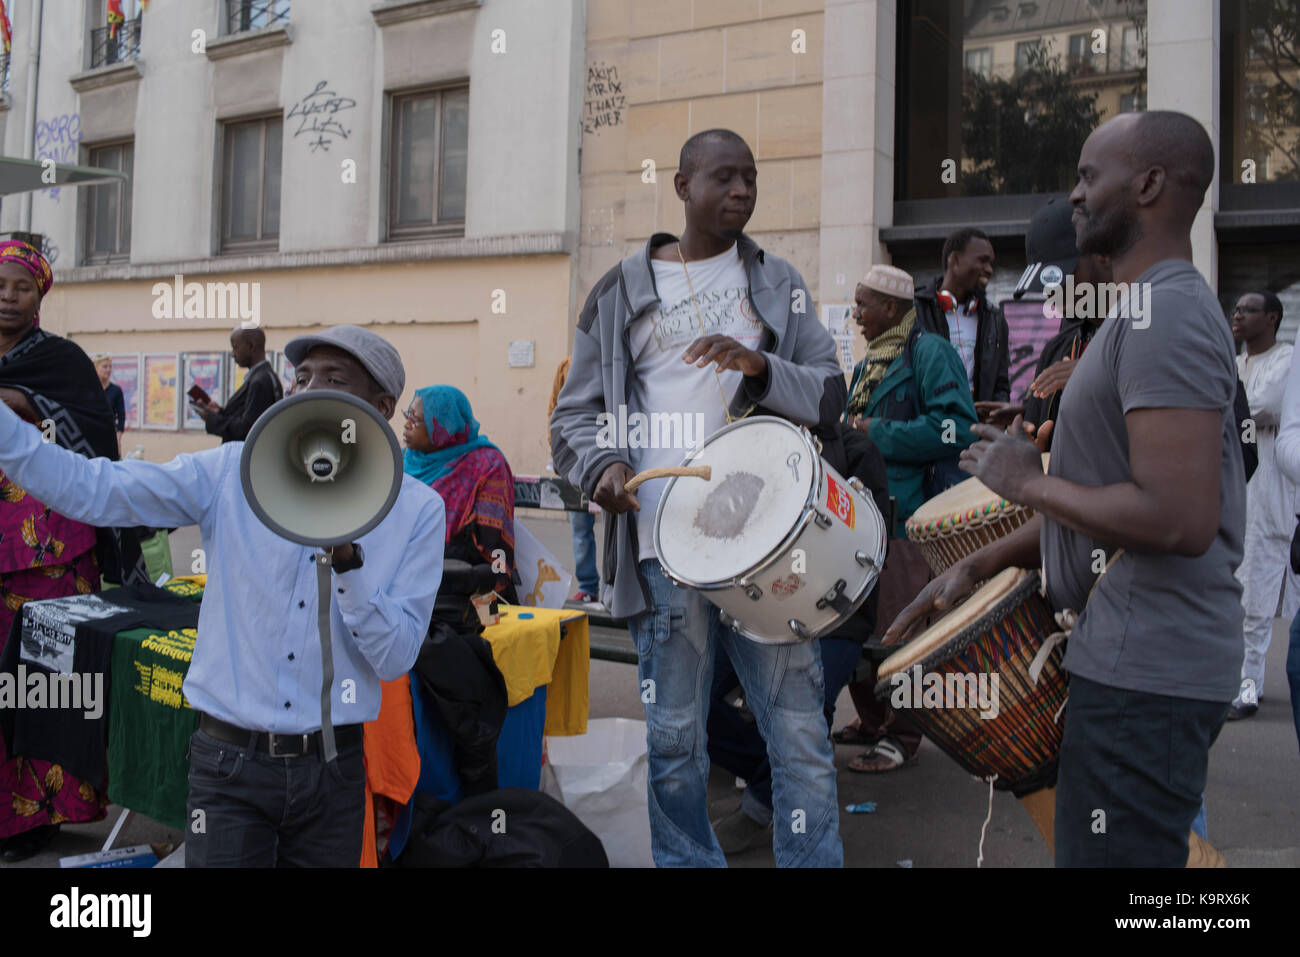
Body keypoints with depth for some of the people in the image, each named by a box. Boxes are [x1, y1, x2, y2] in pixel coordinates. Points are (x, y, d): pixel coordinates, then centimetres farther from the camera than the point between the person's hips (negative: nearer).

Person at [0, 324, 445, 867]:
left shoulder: (418, 510, -5)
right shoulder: (233, 472, -3)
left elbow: (395, 659, -10)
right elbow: (93, 490, -10)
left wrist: (347, 560, -23)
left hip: (332, 767, 1)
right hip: (231, 762, 0)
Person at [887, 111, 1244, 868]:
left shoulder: (1167, 315, -18)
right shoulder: (1155, 310, 16)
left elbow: (1178, 519, -29)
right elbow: (1097, 494, 19)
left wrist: (1028, 481, -15)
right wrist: (977, 566, 12)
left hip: (1145, 670, -11)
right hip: (1138, 658, 11)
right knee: (1148, 847, 22)